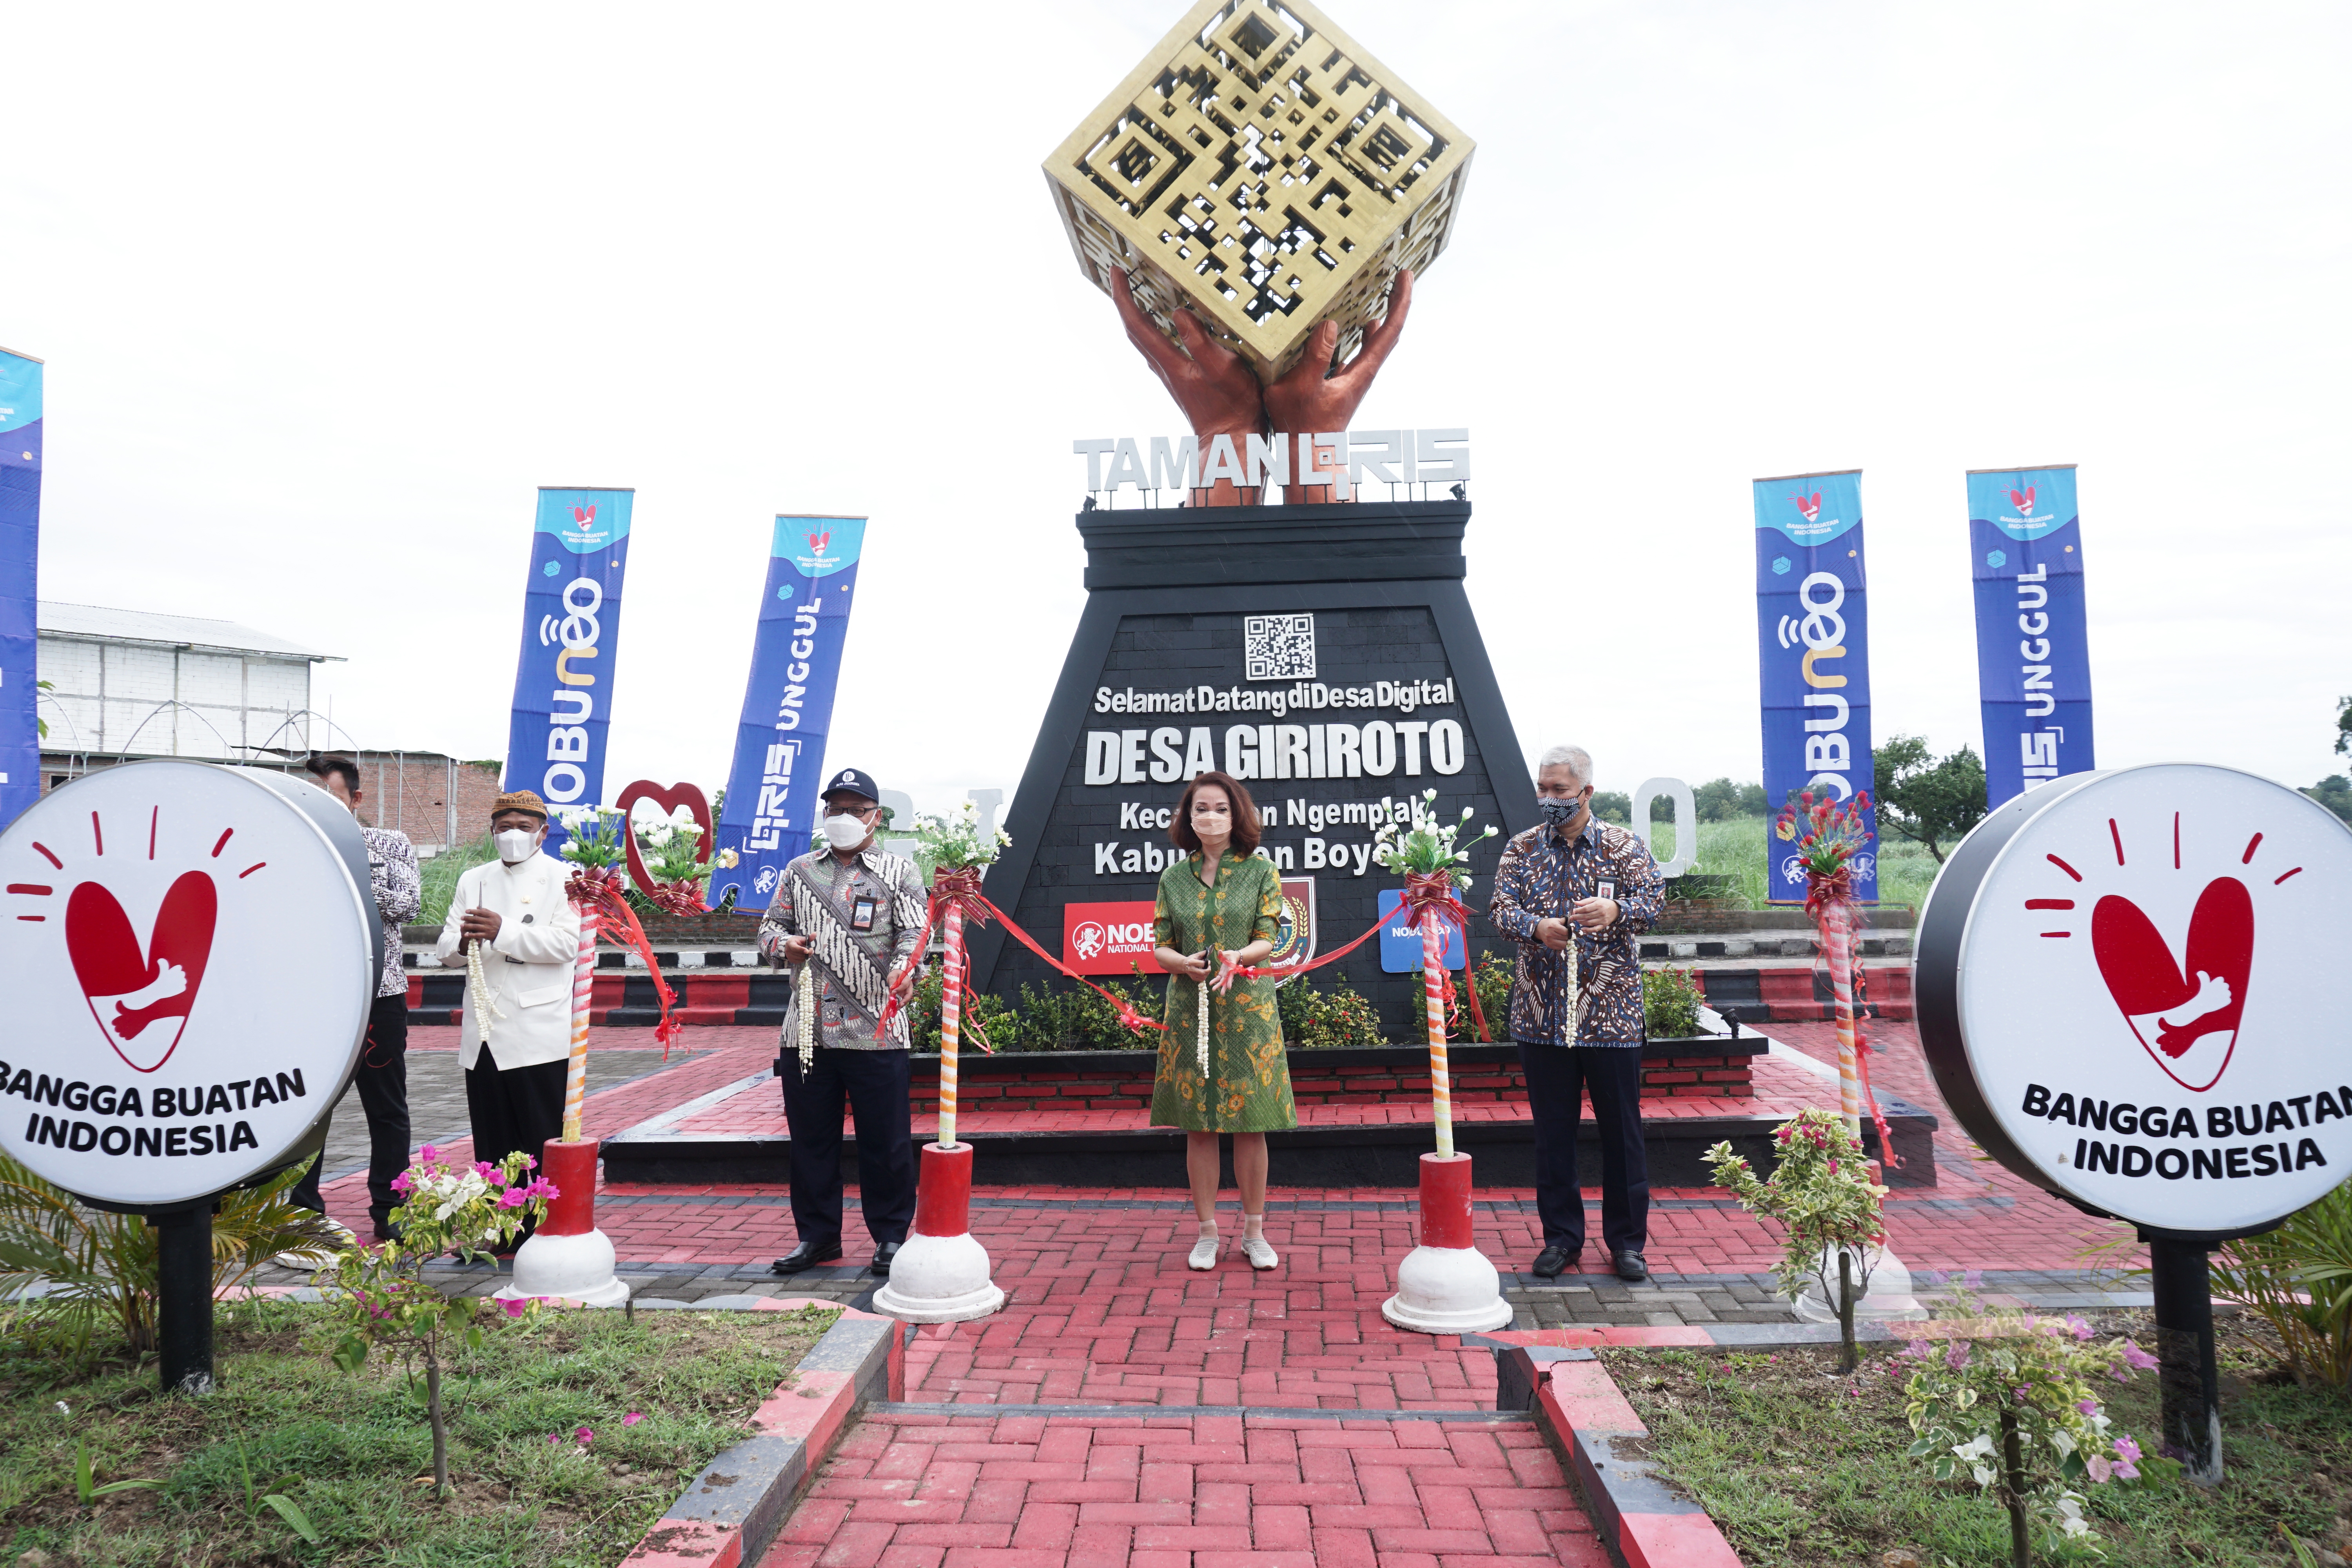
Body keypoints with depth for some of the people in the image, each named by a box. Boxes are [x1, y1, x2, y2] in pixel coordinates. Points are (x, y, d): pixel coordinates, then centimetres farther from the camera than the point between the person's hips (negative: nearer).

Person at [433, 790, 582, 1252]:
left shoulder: (563, 878, 2)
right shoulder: (473, 881, 18)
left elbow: (567, 943, -12)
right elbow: (446, 951, 12)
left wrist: (503, 933, -21)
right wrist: (464, 941, -11)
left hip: (538, 1036, -5)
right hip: (484, 1035, 5)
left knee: (545, 1144, -2)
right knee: (493, 1144, 10)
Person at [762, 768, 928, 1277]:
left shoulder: (899, 872, 5)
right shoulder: (800, 871, 16)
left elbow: (914, 932, -6)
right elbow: (771, 925, 19)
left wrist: (903, 970, -27)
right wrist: (784, 943, -5)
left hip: (876, 1030, -4)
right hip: (807, 1028, 4)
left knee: (885, 1139, 2)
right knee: (810, 1137, 11)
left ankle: (891, 1235, 17)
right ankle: (818, 1235, 25)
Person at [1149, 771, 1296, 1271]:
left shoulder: (1261, 871, 3)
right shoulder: (1173, 878, 8)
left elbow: (1267, 940, -1)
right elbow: (1160, 947, 7)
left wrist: (1239, 957, -23)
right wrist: (1185, 963, -15)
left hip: (1248, 1007, -1)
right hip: (1189, 1008, 2)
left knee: (1250, 1122, 2)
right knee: (1197, 1125, 4)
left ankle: (1254, 1231, 16)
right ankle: (1208, 1233, 16)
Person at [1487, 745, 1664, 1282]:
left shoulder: (1624, 846, 2)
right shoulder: (1522, 848, 7)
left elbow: (1650, 902, -7)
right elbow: (1501, 907, -1)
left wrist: (1615, 910, -29)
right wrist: (1537, 927, -21)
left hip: (1611, 1013, -1)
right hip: (1542, 1015, 2)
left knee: (1622, 1130, 6)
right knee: (1552, 1131, 9)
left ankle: (1627, 1240, 20)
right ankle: (1561, 1236, 21)